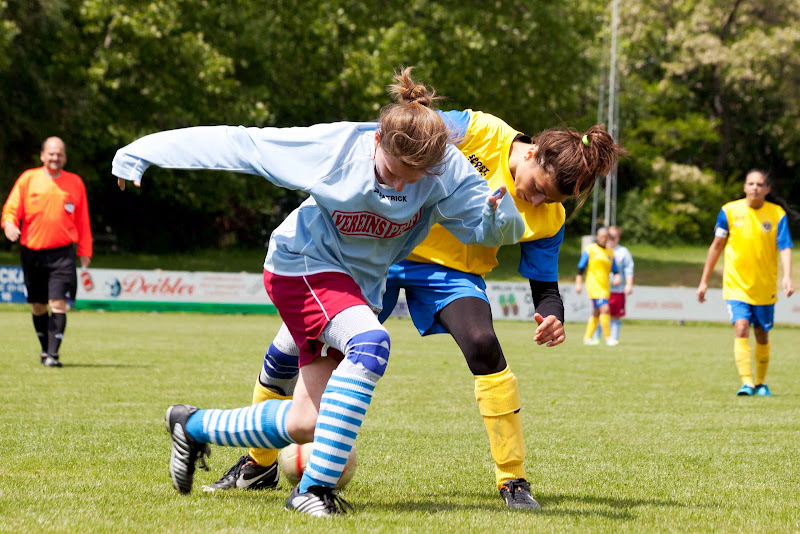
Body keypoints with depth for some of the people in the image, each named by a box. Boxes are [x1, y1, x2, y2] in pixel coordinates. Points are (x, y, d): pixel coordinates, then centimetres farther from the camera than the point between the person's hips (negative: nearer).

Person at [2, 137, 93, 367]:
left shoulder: (75, 182, 8)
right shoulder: (28, 178, 5)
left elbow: (82, 221, 12)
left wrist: (85, 252, 10)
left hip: (62, 253, -1)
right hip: (32, 251, 1)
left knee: (58, 303, -13)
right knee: (38, 305, 9)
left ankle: (53, 354, -15)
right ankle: (45, 348, 27)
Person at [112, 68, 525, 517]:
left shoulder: (447, 171, -19)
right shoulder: (331, 145, -25)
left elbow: (487, 227, -15)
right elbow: (237, 143, -18)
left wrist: (500, 211, -40)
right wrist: (146, 151, -15)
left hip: (359, 286, 5)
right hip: (305, 265, -5)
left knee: (305, 425, 5)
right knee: (371, 342, -34)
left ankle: (193, 425, 31)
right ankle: (316, 487, -29)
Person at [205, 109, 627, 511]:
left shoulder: (548, 218, -12)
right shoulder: (478, 131, -19)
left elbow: (545, 286, -5)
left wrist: (552, 317, -27)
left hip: (451, 272, 0)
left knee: (482, 345, -30)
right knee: (289, 349, -1)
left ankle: (513, 481, -15)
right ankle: (258, 466, 24)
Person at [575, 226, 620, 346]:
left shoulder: (610, 252, 16)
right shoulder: (590, 250, 0)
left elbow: (615, 270, 18)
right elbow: (580, 268, 0)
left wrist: (617, 277, -3)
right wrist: (578, 283, -6)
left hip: (605, 286, 6)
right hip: (594, 285, -6)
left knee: (596, 313, 9)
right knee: (604, 309, -18)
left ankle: (588, 337, 19)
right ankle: (608, 338, -15)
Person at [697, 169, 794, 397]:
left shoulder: (777, 214, -5)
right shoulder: (729, 211, -3)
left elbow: (784, 248, -11)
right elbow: (717, 246, 5)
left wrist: (787, 276, -28)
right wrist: (704, 281, 7)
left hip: (765, 287, 1)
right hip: (736, 284, -1)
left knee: (762, 335, 10)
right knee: (741, 328, -19)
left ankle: (761, 383, 28)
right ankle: (746, 382, -23)